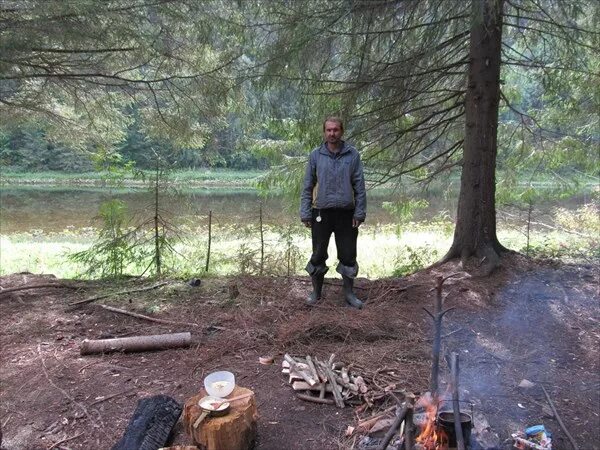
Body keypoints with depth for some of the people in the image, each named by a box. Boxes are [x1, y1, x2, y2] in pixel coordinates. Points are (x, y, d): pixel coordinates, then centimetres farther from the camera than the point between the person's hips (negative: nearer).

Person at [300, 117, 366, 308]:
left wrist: (360, 213, -5)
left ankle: (349, 293, 24)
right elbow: (307, 187, 1)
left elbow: (359, 186, 0)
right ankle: (316, 291, 26)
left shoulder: (353, 155, -1)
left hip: (346, 213, 0)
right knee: (318, 255, 9)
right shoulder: (316, 155, 0)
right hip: (321, 213, 0)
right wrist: (305, 213, -4)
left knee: (348, 255, 8)